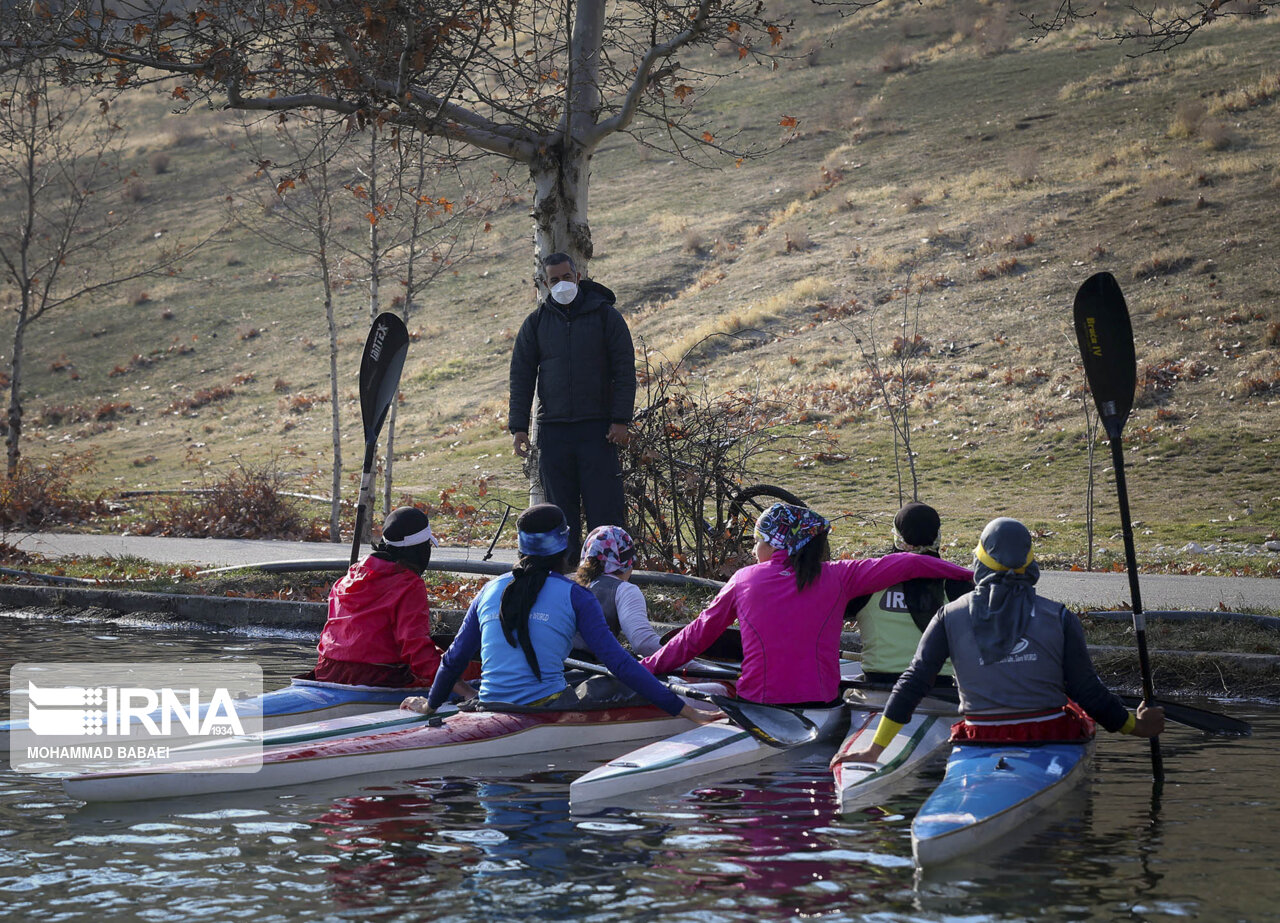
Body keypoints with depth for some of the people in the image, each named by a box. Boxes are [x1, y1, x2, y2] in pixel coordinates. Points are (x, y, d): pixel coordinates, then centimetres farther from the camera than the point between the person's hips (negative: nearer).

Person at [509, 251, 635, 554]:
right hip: (553, 430, 2)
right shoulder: (536, 323, 10)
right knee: (561, 511, 5)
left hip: (597, 427, -2)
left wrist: (621, 420, -8)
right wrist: (518, 427, 1)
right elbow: (521, 377, 11)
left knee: (604, 507, -5)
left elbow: (624, 370, 1)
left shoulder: (605, 315, 4)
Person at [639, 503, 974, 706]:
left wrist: (649, 667, 27)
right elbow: (906, 564, 2)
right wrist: (967, 575, 13)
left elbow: (697, 635, 14)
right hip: (819, 704, 0)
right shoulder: (837, 577, 3)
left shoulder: (744, 580, 6)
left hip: (757, 706, 0)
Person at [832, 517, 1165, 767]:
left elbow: (913, 682, -1)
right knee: (1077, 712, 29)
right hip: (1050, 742, -3)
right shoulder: (1059, 618, -2)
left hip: (981, 744, 3)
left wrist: (875, 749, 3)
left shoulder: (951, 616, 1)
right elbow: (1087, 690, 0)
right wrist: (1134, 725, 18)